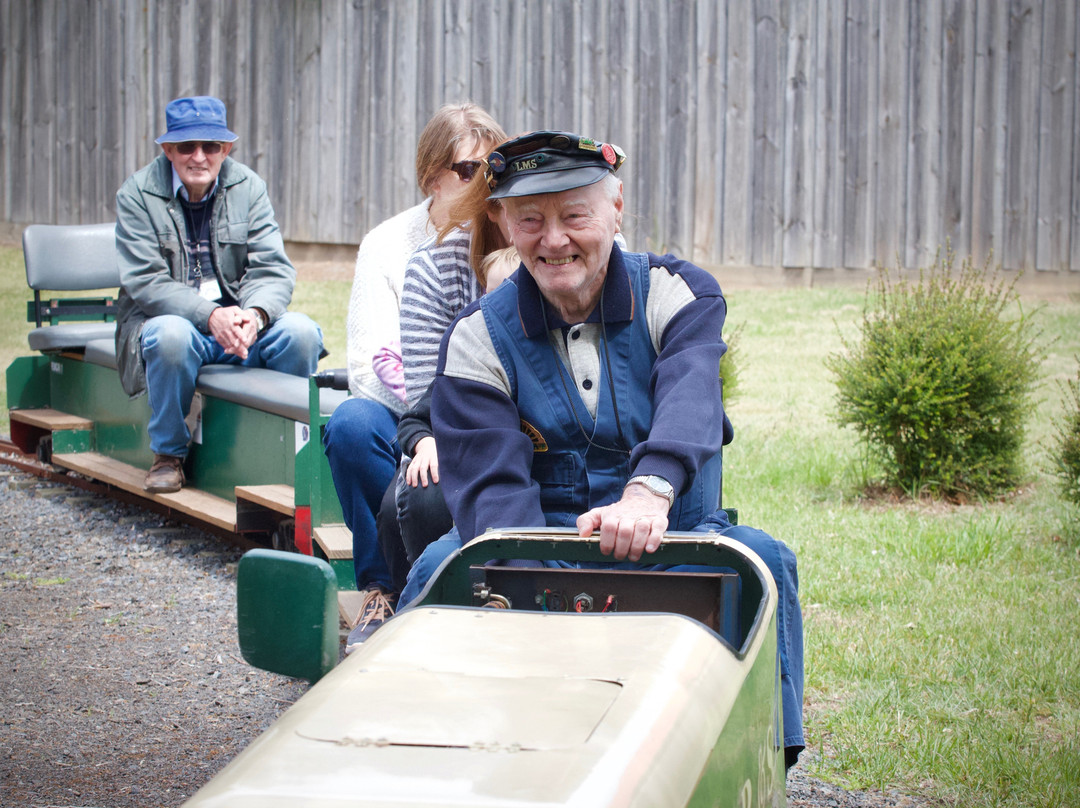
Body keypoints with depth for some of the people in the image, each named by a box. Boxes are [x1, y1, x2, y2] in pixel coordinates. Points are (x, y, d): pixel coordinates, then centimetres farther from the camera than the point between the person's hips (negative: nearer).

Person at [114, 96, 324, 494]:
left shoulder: (248, 187, 3)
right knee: (173, 335, -37)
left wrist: (254, 314, -29)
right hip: (166, 319, -2)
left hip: (241, 322, 3)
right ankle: (168, 454, -14)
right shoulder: (137, 194, -6)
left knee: (301, 331, -24)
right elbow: (146, 283, -15)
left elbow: (273, 270, -5)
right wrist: (211, 316, -31)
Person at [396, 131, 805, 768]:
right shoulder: (479, 338, -1)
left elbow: (689, 400, -26)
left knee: (762, 560, -29)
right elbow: (491, 483, -14)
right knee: (442, 565, -28)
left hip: (675, 535, 0)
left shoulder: (678, 294, -4)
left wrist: (648, 492, -49)